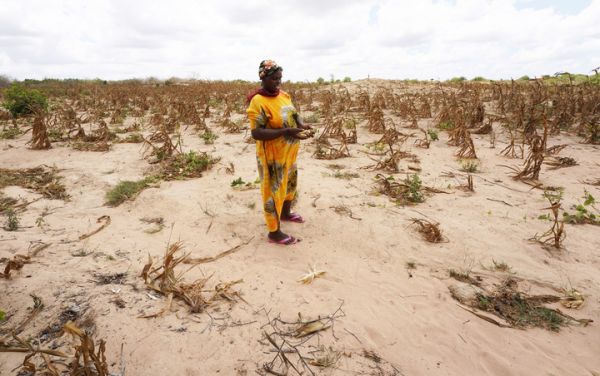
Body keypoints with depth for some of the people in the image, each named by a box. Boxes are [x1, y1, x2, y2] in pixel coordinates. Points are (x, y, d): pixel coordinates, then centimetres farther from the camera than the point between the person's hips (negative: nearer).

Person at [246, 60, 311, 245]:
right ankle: (274, 232, 16)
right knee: (273, 190, 3)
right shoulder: (258, 102, -21)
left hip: (289, 151, 8)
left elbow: (294, 114, 13)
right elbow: (256, 133, -26)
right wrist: (285, 132, -33)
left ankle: (286, 213, 48)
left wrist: (301, 124, -10)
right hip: (272, 155, -8)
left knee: (290, 182, 24)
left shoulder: (283, 95, 3)